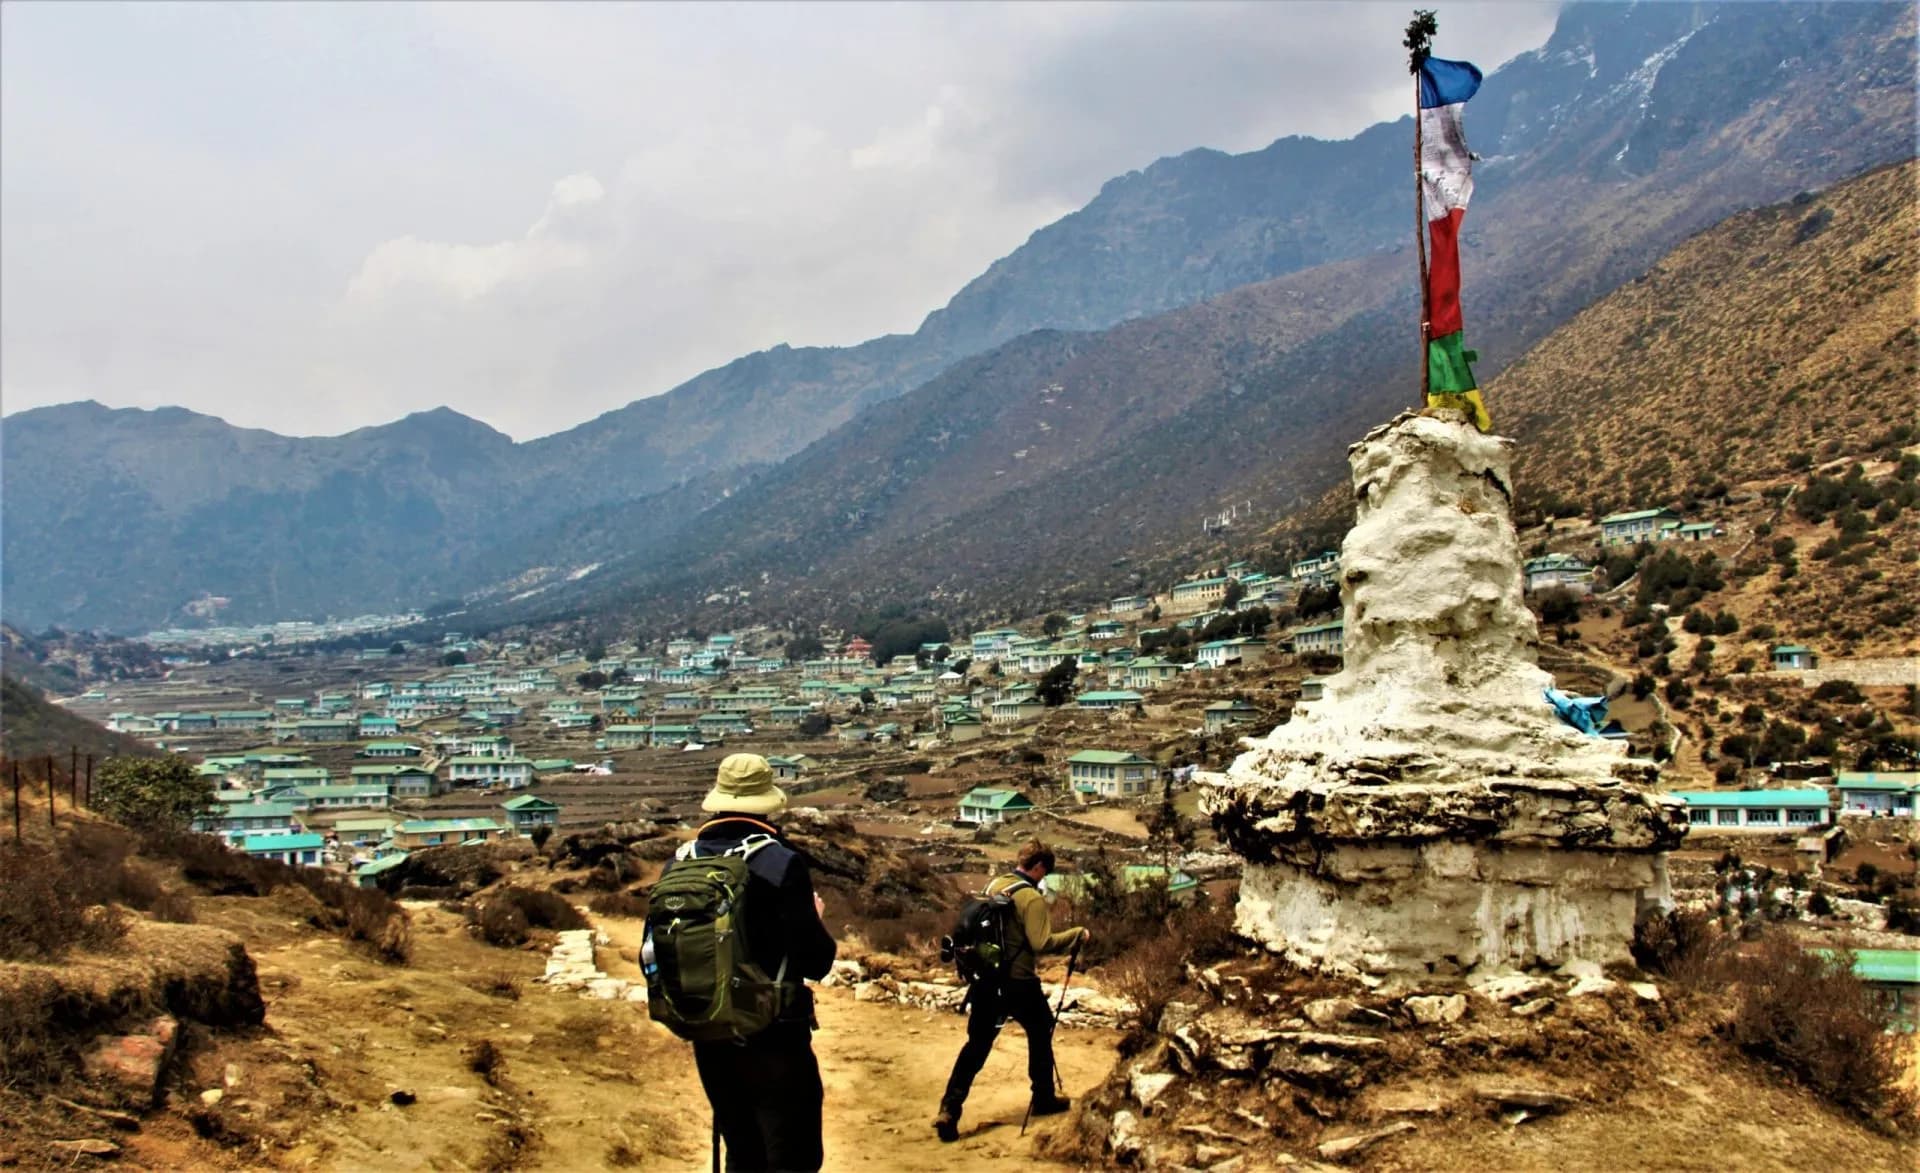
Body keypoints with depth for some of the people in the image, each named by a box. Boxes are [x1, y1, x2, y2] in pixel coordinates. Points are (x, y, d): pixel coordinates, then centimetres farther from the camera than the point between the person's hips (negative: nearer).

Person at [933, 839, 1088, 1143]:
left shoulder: (993, 885, 5)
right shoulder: (1032, 898, -17)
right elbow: (1041, 943, -22)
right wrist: (1078, 934, -12)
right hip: (1018, 981, -6)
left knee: (977, 1044, 7)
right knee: (1040, 1033, 19)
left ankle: (949, 1110, -5)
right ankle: (1044, 1098, 31)